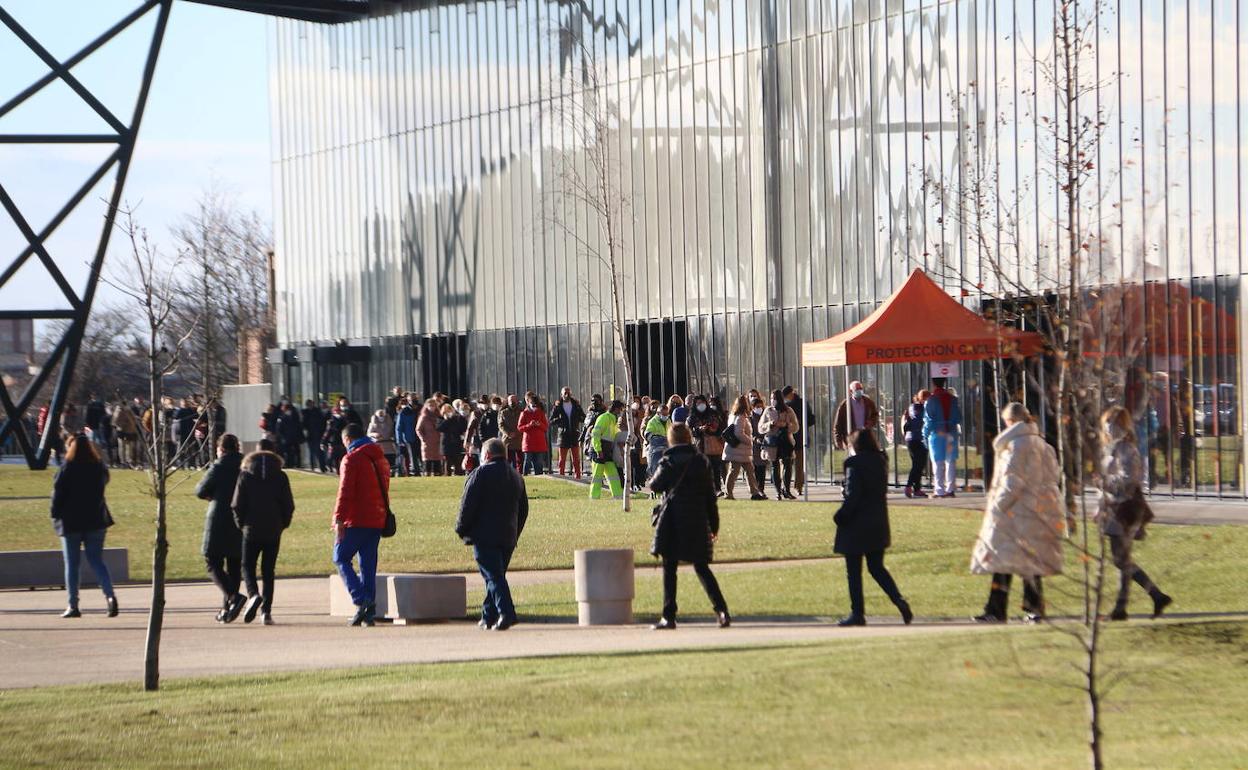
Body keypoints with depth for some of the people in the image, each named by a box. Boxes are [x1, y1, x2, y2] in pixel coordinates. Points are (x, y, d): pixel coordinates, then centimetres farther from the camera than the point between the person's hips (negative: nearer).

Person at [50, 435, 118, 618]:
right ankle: (110, 595, -12)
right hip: (96, 520, 3)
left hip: (71, 522, -3)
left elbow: (58, 494, -10)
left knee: (71, 564, 6)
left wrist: (55, 515, 0)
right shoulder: (99, 468, -1)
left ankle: (73, 606, 6)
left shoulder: (67, 469, -13)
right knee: (96, 561, 9)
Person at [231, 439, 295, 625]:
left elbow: (238, 504, -3)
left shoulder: (246, 474, -1)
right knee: (268, 570, 8)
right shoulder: (280, 476, 1)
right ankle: (266, 610, 1)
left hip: (252, 529, -1)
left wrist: (241, 523, 11)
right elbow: (288, 504, 0)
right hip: (273, 531, 1)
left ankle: (253, 594, -20)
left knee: (248, 566, 8)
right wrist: (283, 524, 14)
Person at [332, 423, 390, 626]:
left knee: (341, 558, 1)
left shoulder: (352, 459, -9)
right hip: (377, 521, 7)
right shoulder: (379, 458, 16)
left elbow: (345, 491, -17)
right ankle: (369, 611, 5)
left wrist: (339, 518, -19)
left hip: (356, 520, -7)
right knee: (368, 563, 9)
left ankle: (360, 600, -16)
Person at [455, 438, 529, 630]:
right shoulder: (516, 477, 15)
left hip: (484, 536, -7)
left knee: (493, 576, -10)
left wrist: (461, 529, 0)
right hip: (508, 538, 7)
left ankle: (506, 613, -24)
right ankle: (489, 616, 18)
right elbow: (523, 510, 19)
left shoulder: (480, 474, -7)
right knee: (497, 576, 15)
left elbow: (468, 505, -11)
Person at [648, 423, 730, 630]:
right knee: (702, 568, 10)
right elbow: (711, 496, 7)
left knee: (669, 568, 4)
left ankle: (669, 616, 1)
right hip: (698, 523, 4)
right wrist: (714, 525, 14)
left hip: (673, 523, -4)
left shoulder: (670, 461, -8)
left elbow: (655, 486, 0)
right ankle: (721, 610, -1)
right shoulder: (702, 461, 4)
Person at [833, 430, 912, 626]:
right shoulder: (881, 461, 5)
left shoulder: (854, 464, -16)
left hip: (856, 527, -7)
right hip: (878, 526, 7)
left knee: (853, 572, 3)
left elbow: (852, 496, -19)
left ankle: (857, 613, 4)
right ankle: (899, 601, -1)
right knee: (877, 568, 15)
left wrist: (840, 517, -9)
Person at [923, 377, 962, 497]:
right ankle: (950, 489, 5)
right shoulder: (953, 399, 6)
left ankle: (940, 490, -3)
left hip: (937, 434, -4)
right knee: (951, 461, 8)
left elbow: (928, 420, -8)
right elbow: (959, 418, 8)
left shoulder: (931, 400, -8)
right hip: (951, 433, 4)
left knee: (938, 463, -1)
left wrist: (925, 436, -2)